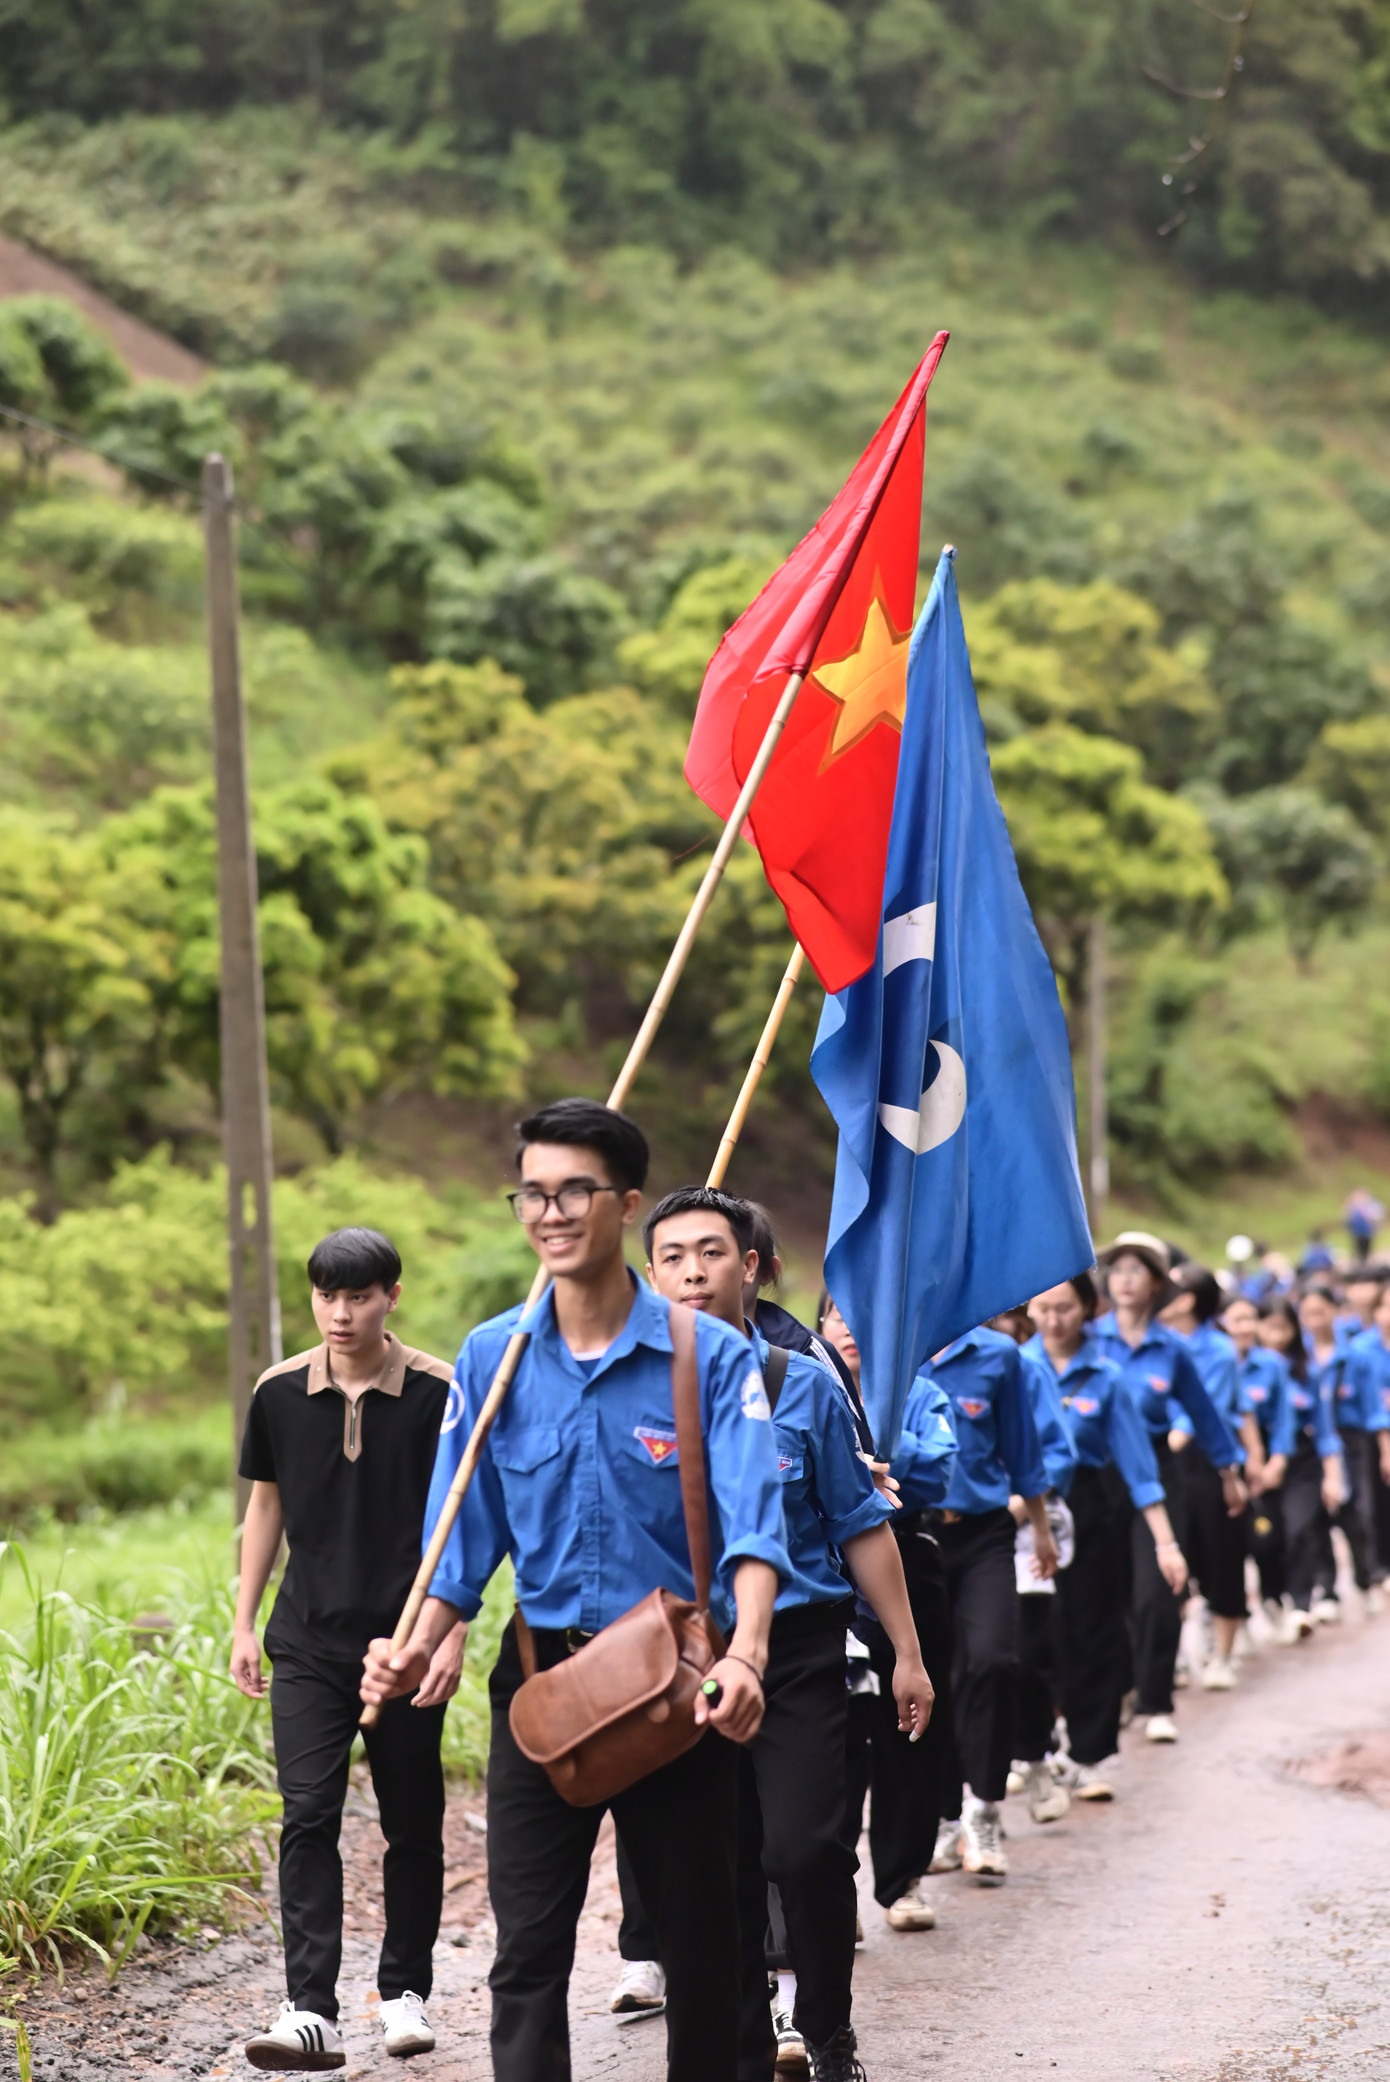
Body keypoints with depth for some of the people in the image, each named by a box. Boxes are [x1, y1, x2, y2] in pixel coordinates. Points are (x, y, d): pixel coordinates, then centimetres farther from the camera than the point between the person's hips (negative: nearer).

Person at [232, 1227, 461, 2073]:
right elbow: (267, 1505, 13)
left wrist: (453, 1633, -9)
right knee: (308, 1818, -10)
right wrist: (244, 1624, 11)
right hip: (309, 1643, 1)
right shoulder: (281, 1392, 2)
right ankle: (312, 2013, -14)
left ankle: (406, 1991, 24)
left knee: (412, 1825, 8)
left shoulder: (439, 1393, -6)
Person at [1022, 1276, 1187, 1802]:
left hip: (1090, 1512, -1)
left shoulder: (1104, 1377, -2)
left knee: (1092, 1631, 2)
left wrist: (1164, 1541, -5)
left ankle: (1092, 1757, 8)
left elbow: (1136, 1461, -2)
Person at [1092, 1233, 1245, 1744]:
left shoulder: (1170, 1348, 3)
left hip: (1154, 1470, 0)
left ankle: (1155, 1705, 1)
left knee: (1157, 1591, -8)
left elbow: (1203, 1413, 15)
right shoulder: (1089, 1338, -2)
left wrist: (1229, 1472, 23)